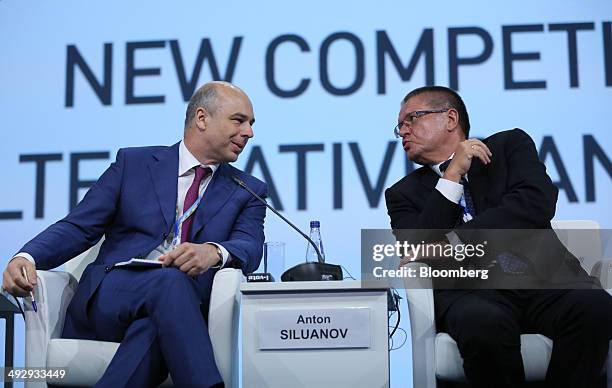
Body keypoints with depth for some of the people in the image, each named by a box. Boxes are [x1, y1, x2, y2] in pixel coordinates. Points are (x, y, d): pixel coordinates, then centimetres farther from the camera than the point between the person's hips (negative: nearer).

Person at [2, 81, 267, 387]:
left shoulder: (249, 190, 18)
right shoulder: (134, 163, 15)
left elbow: (250, 249, -1)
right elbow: (78, 227, 10)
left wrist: (214, 251, -27)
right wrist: (27, 257, -12)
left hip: (178, 305, 1)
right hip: (110, 294, 0)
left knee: (151, 329, -38)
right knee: (170, 280, -36)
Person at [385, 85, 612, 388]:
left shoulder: (510, 145, 16)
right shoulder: (404, 194, 18)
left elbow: (537, 204, -3)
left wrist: (452, 242, -7)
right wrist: (452, 176, -4)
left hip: (542, 275, 1)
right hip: (469, 288, -1)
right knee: (484, 324, -35)